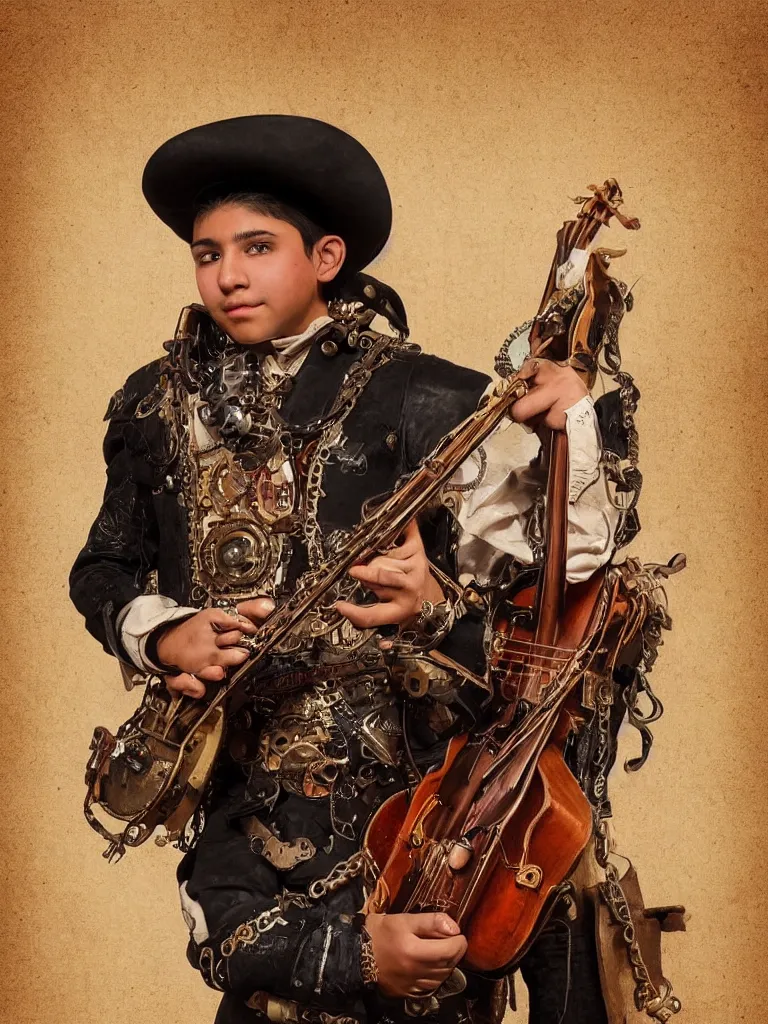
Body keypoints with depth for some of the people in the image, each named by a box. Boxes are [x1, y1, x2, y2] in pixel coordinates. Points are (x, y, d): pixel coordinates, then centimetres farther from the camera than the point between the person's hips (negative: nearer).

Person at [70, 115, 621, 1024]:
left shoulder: (426, 403, -7)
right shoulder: (158, 406, 5)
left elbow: (562, 580, -8)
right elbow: (103, 572, 14)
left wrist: (437, 610, -26)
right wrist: (164, 633, -5)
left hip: (422, 778, -2)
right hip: (243, 796, 3)